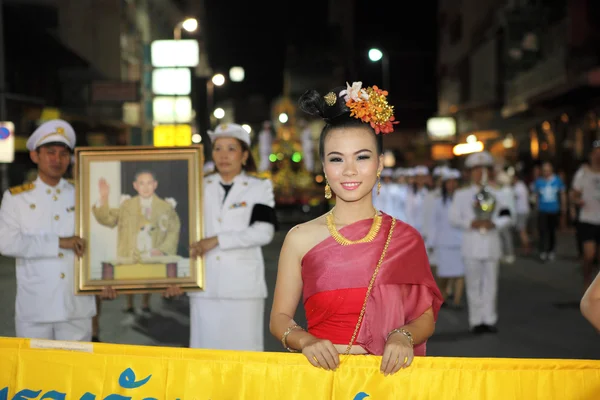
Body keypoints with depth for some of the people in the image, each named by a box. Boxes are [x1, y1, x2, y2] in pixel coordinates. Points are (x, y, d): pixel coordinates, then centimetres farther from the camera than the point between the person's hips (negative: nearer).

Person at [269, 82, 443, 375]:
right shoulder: (300, 238, 1)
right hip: (321, 372, -1)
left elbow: (426, 315, 8)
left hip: (387, 373, 1)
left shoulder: (406, 239, 3)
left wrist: (404, 336, -11)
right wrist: (306, 341, -12)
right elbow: (280, 318, 6)